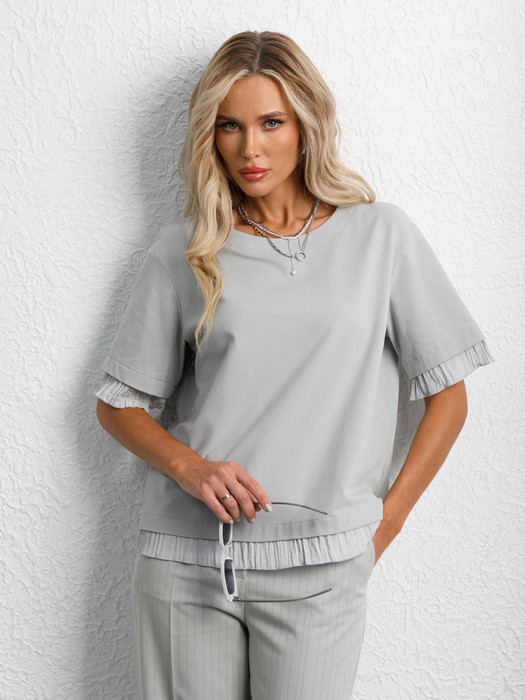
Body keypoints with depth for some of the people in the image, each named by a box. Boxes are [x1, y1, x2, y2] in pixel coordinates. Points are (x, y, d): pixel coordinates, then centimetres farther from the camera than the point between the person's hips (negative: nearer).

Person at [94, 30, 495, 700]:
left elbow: (447, 397, 6)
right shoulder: (182, 249, 5)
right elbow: (117, 403, 10)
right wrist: (189, 467, -8)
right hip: (185, 559, 1)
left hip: (317, 566, -1)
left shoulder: (380, 234, 3)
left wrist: (385, 522, 0)